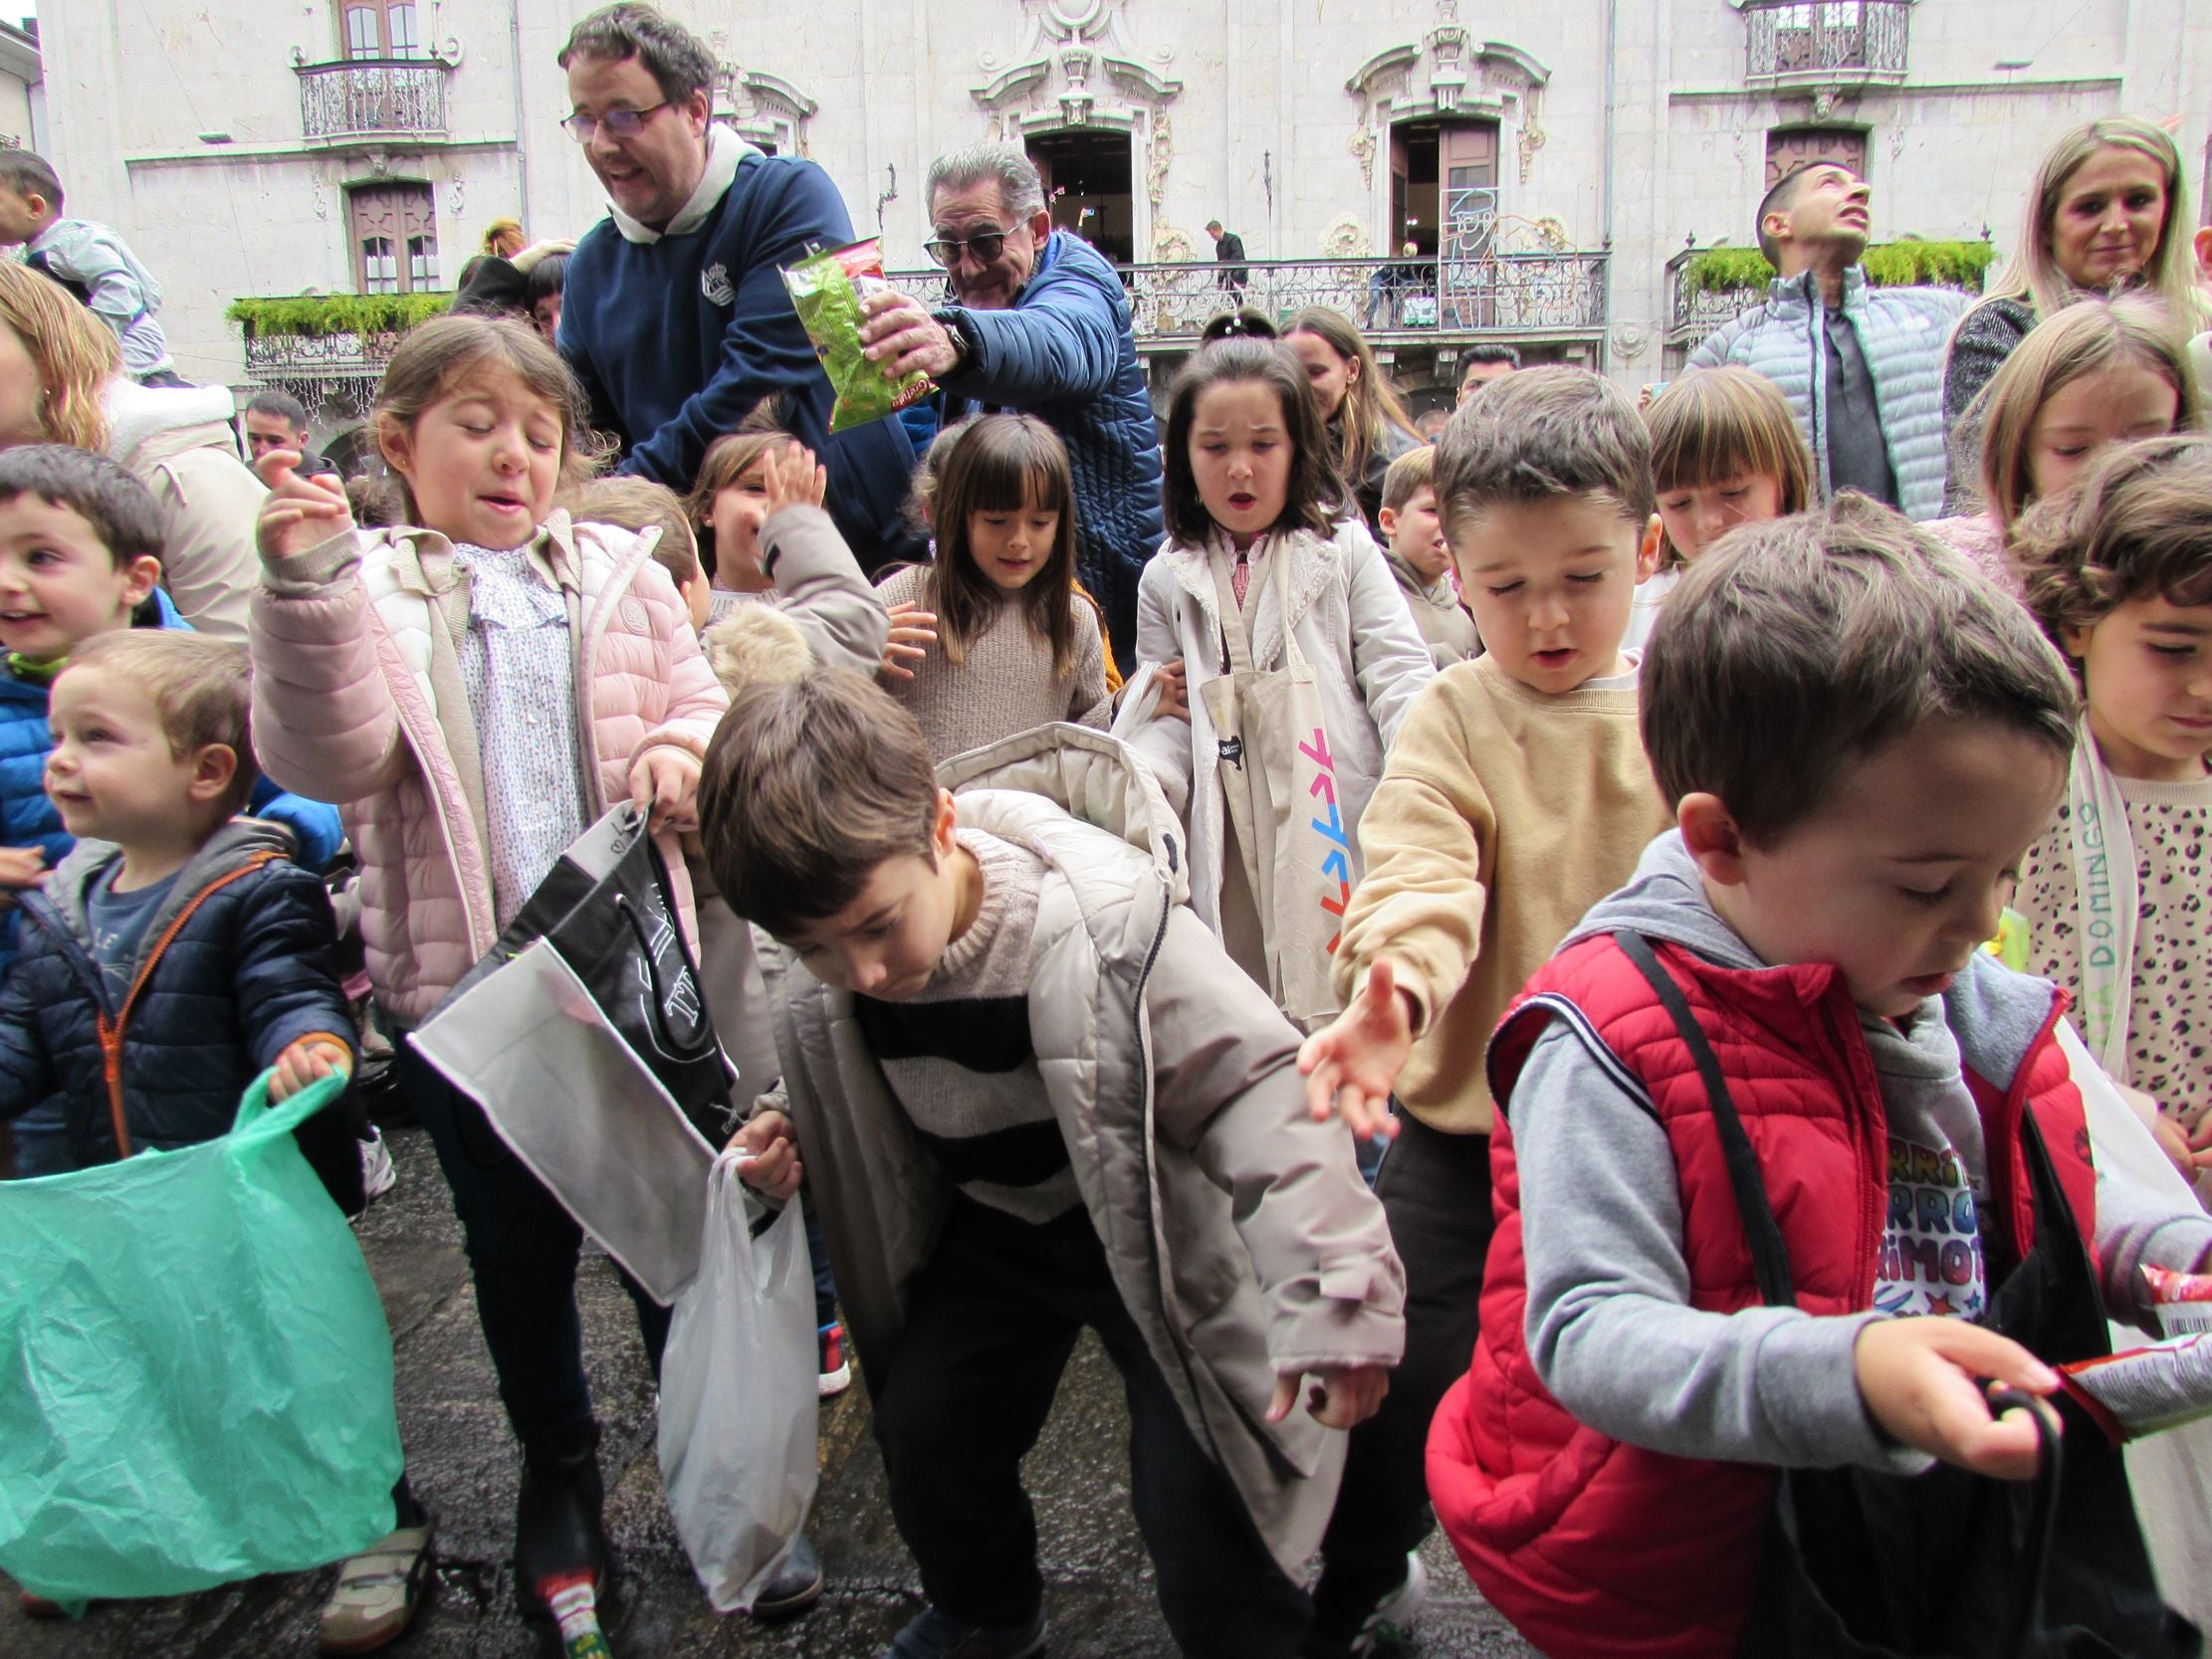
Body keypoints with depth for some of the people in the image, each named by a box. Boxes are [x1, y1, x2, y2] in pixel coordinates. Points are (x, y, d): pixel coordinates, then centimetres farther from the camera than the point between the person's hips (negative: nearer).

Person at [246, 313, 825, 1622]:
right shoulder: (365, 590, -2)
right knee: (518, 1244, 16)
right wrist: (306, 587, -30)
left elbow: (698, 702, 10)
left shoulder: (621, 577, 5)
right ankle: (560, 1468, 39)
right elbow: (328, 759, -16)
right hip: (461, 979, -1)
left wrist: (687, 753, -13)